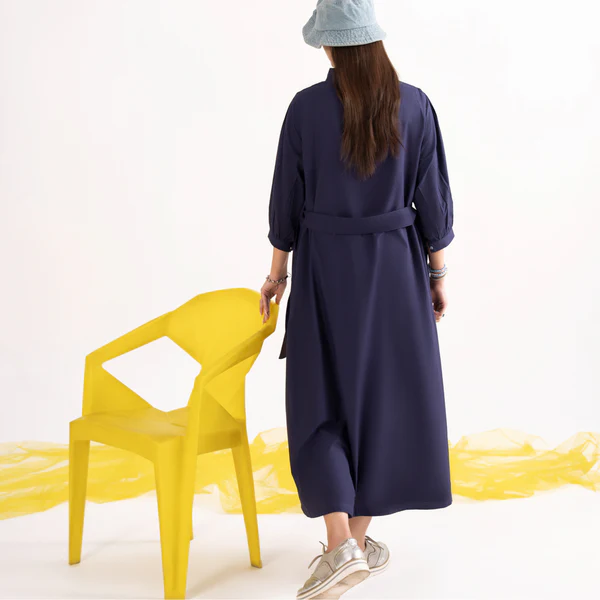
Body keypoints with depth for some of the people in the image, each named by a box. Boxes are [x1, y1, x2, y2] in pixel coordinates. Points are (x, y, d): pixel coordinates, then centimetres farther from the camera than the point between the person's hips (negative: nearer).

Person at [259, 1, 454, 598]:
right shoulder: (414, 105, -4)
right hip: (394, 264, 2)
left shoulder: (307, 107, -8)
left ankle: (341, 546, -5)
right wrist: (437, 273, 9)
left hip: (325, 266, -2)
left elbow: (287, 200, -3)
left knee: (320, 399, 7)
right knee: (382, 393, 12)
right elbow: (433, 198, -1)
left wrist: (277, 273, 10)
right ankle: (359, 541, 21)